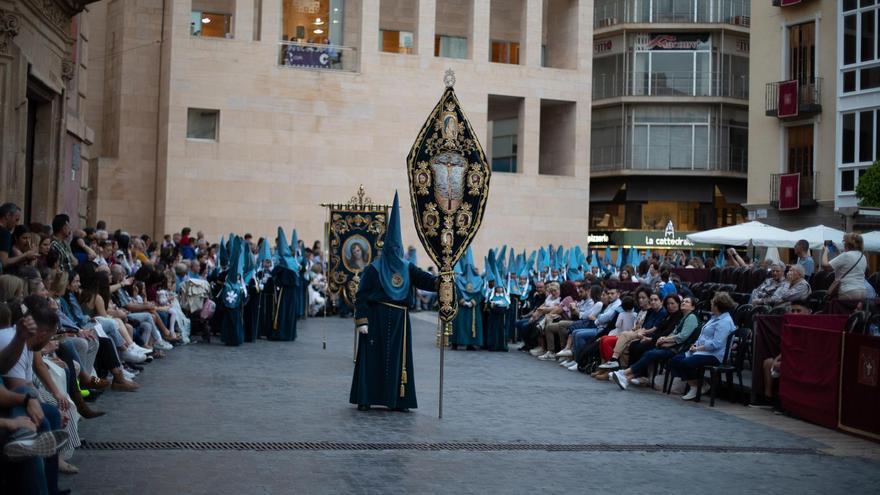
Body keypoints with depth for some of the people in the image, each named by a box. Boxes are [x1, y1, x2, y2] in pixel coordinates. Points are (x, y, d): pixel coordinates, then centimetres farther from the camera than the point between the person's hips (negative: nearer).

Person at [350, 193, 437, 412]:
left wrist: (438, 282, -29)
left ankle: (398, 400, 10)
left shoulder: (407, 268, 7)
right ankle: (365, 399, 5)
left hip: (400, 319, 5)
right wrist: (362, 321, -14)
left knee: (399, 358, 5)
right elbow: (361, 296, -7)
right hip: (378, 318, -4)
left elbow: (424, 279, -8)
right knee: (372, 357, -2)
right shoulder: (374, 269, -5)